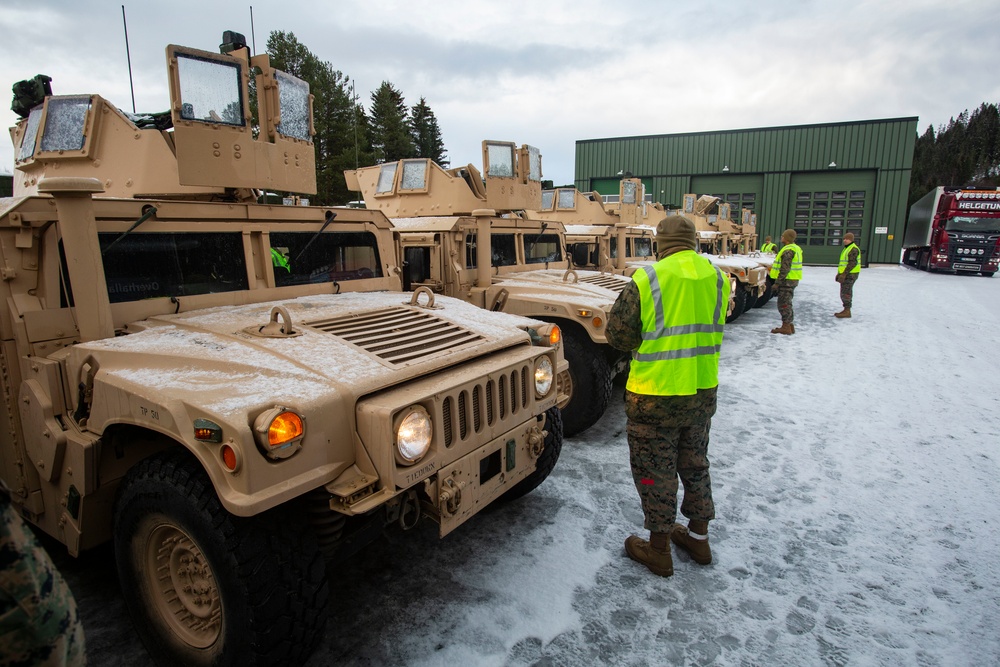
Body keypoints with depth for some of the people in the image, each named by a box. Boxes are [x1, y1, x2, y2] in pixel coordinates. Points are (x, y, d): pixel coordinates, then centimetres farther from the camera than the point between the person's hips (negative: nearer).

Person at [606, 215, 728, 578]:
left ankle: (658, 549, 23)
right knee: (694, 463, 23)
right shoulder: (716, 276, 1)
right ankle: (699, 537, 37)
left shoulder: (648, 279, -16)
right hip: (703, 389, 6)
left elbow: (618, 333, -11)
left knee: (655, 469, 9)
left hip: (655, 394, -6)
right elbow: (712, 328, 11)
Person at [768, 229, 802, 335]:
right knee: (787, 303, 17)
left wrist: (777, 282, -21)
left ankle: (786, 327, -2)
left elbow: (785, 269, -23)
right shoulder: (796, 248, 16)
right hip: (792, 280, 11)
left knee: (783, 304, -5)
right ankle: (790, 326, 23)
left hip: (787, 281, -11)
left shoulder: (788, 251, -18)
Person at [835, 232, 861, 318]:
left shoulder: (853, 249, -15)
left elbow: (852, 263, -22)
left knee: (845, 293, -9)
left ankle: (847, 311, -5)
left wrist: (844, 274, -24)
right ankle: (846, 311, 16)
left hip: (850, 275, -10)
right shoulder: (847, 248, 17)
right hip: (846, 274, 10)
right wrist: (839, 273, 21)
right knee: (846, 292, 11)